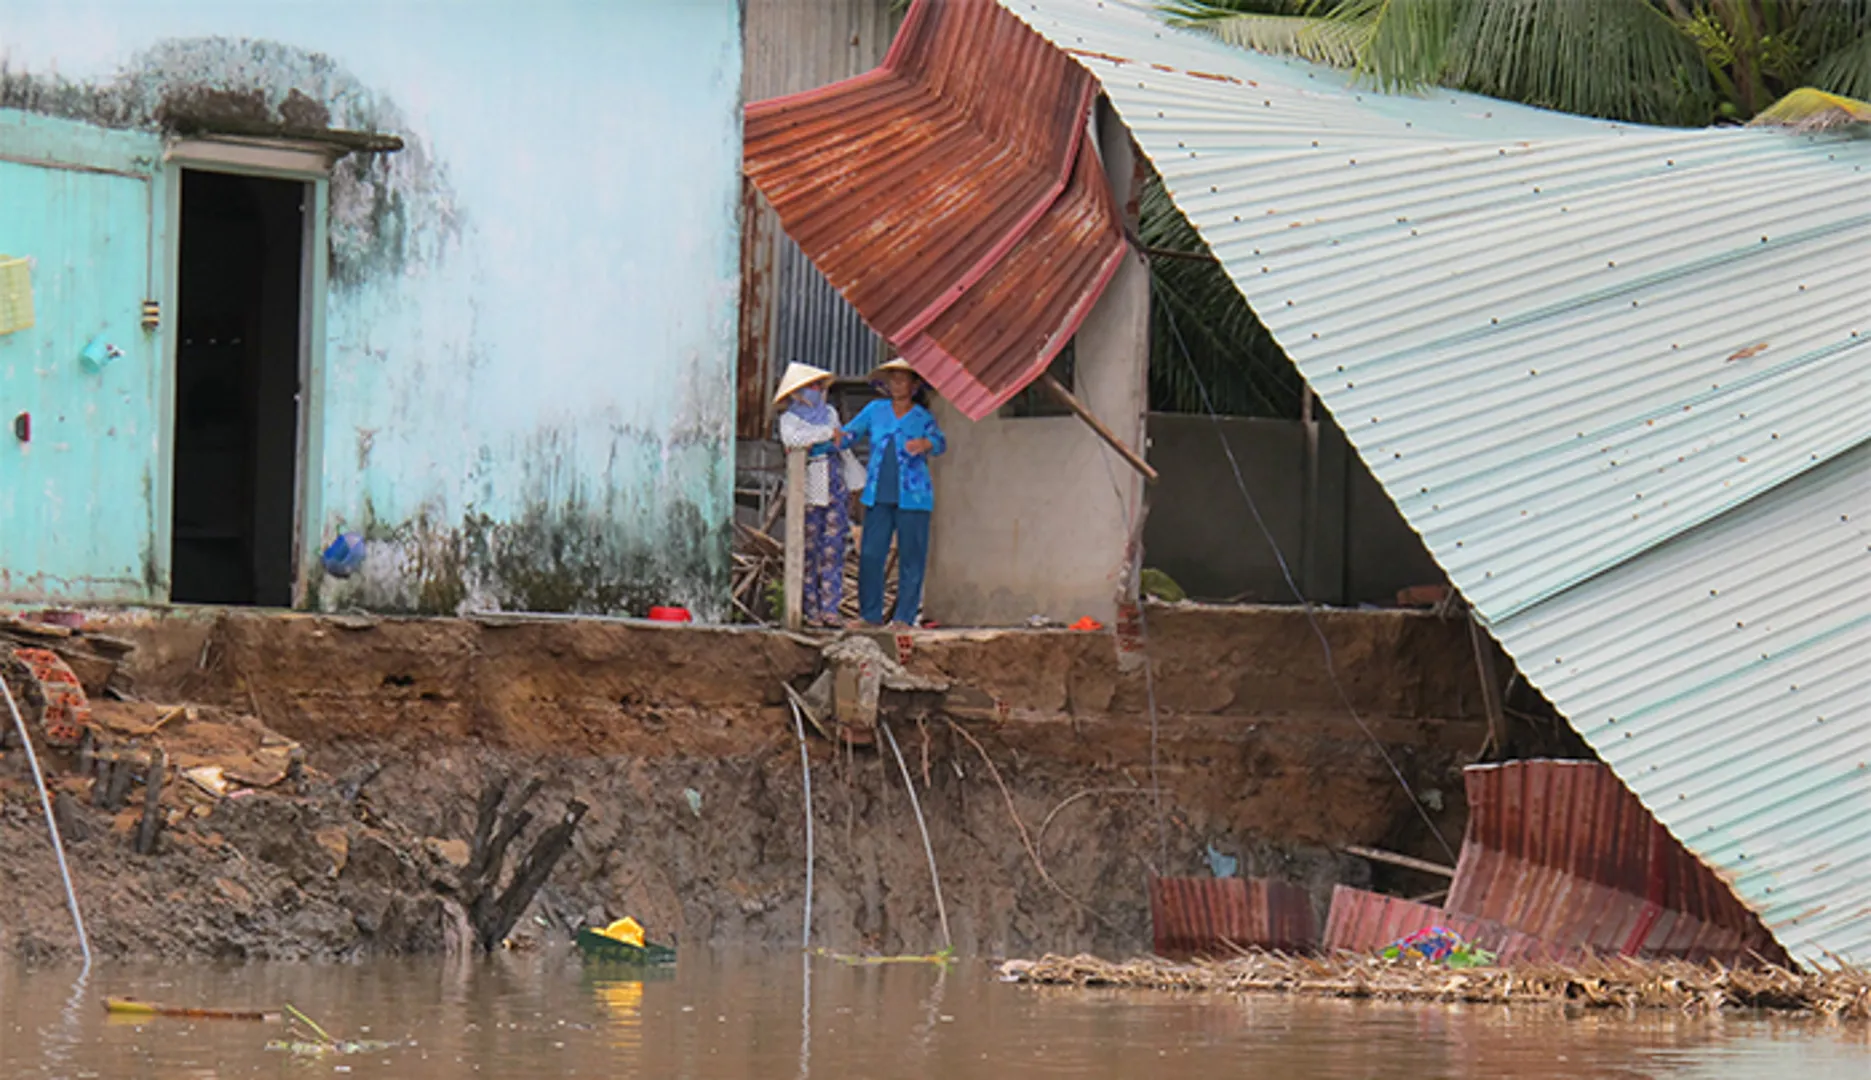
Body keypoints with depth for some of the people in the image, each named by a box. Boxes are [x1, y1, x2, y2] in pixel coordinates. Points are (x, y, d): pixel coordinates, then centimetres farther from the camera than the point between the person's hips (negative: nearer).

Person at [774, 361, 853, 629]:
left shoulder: (830, 413, 18)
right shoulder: (790, 418, 1)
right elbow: (791, 438, -20)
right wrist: (827, 433, -12)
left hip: (834, 487, 4)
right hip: (808, 491, -4)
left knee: (833, 549, -2)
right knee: (808, 551, -3)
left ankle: (830, 609, -3)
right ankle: (810, 609, 1)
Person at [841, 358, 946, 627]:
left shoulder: (923, 418, 6)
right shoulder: (876, 411, 14)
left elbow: (939, 442, -11)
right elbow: (850, 433, 20)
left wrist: (925, 444, -33)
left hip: (912, 497, -3)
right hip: (879, 496, 3)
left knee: (911, 558, -4)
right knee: (870, 555, -3)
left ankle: (904, 617, 1)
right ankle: (871, 615, 5)